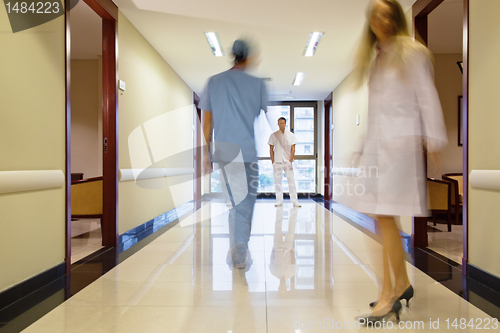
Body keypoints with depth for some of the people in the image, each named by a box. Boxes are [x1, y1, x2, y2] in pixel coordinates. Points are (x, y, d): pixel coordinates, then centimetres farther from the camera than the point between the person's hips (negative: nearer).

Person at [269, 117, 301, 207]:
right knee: (277, 181, 2)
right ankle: (279, 201, 11)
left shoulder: (290, 135, 6)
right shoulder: (273, 135, 5)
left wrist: (291, 161, -5)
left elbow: (293, 149, 4)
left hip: (288, 162, 0)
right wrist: (273, 161, -1)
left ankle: (294, 201, 1)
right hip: (277, 162, 0)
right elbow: (271, 149, 6)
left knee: (291, 180, -4)